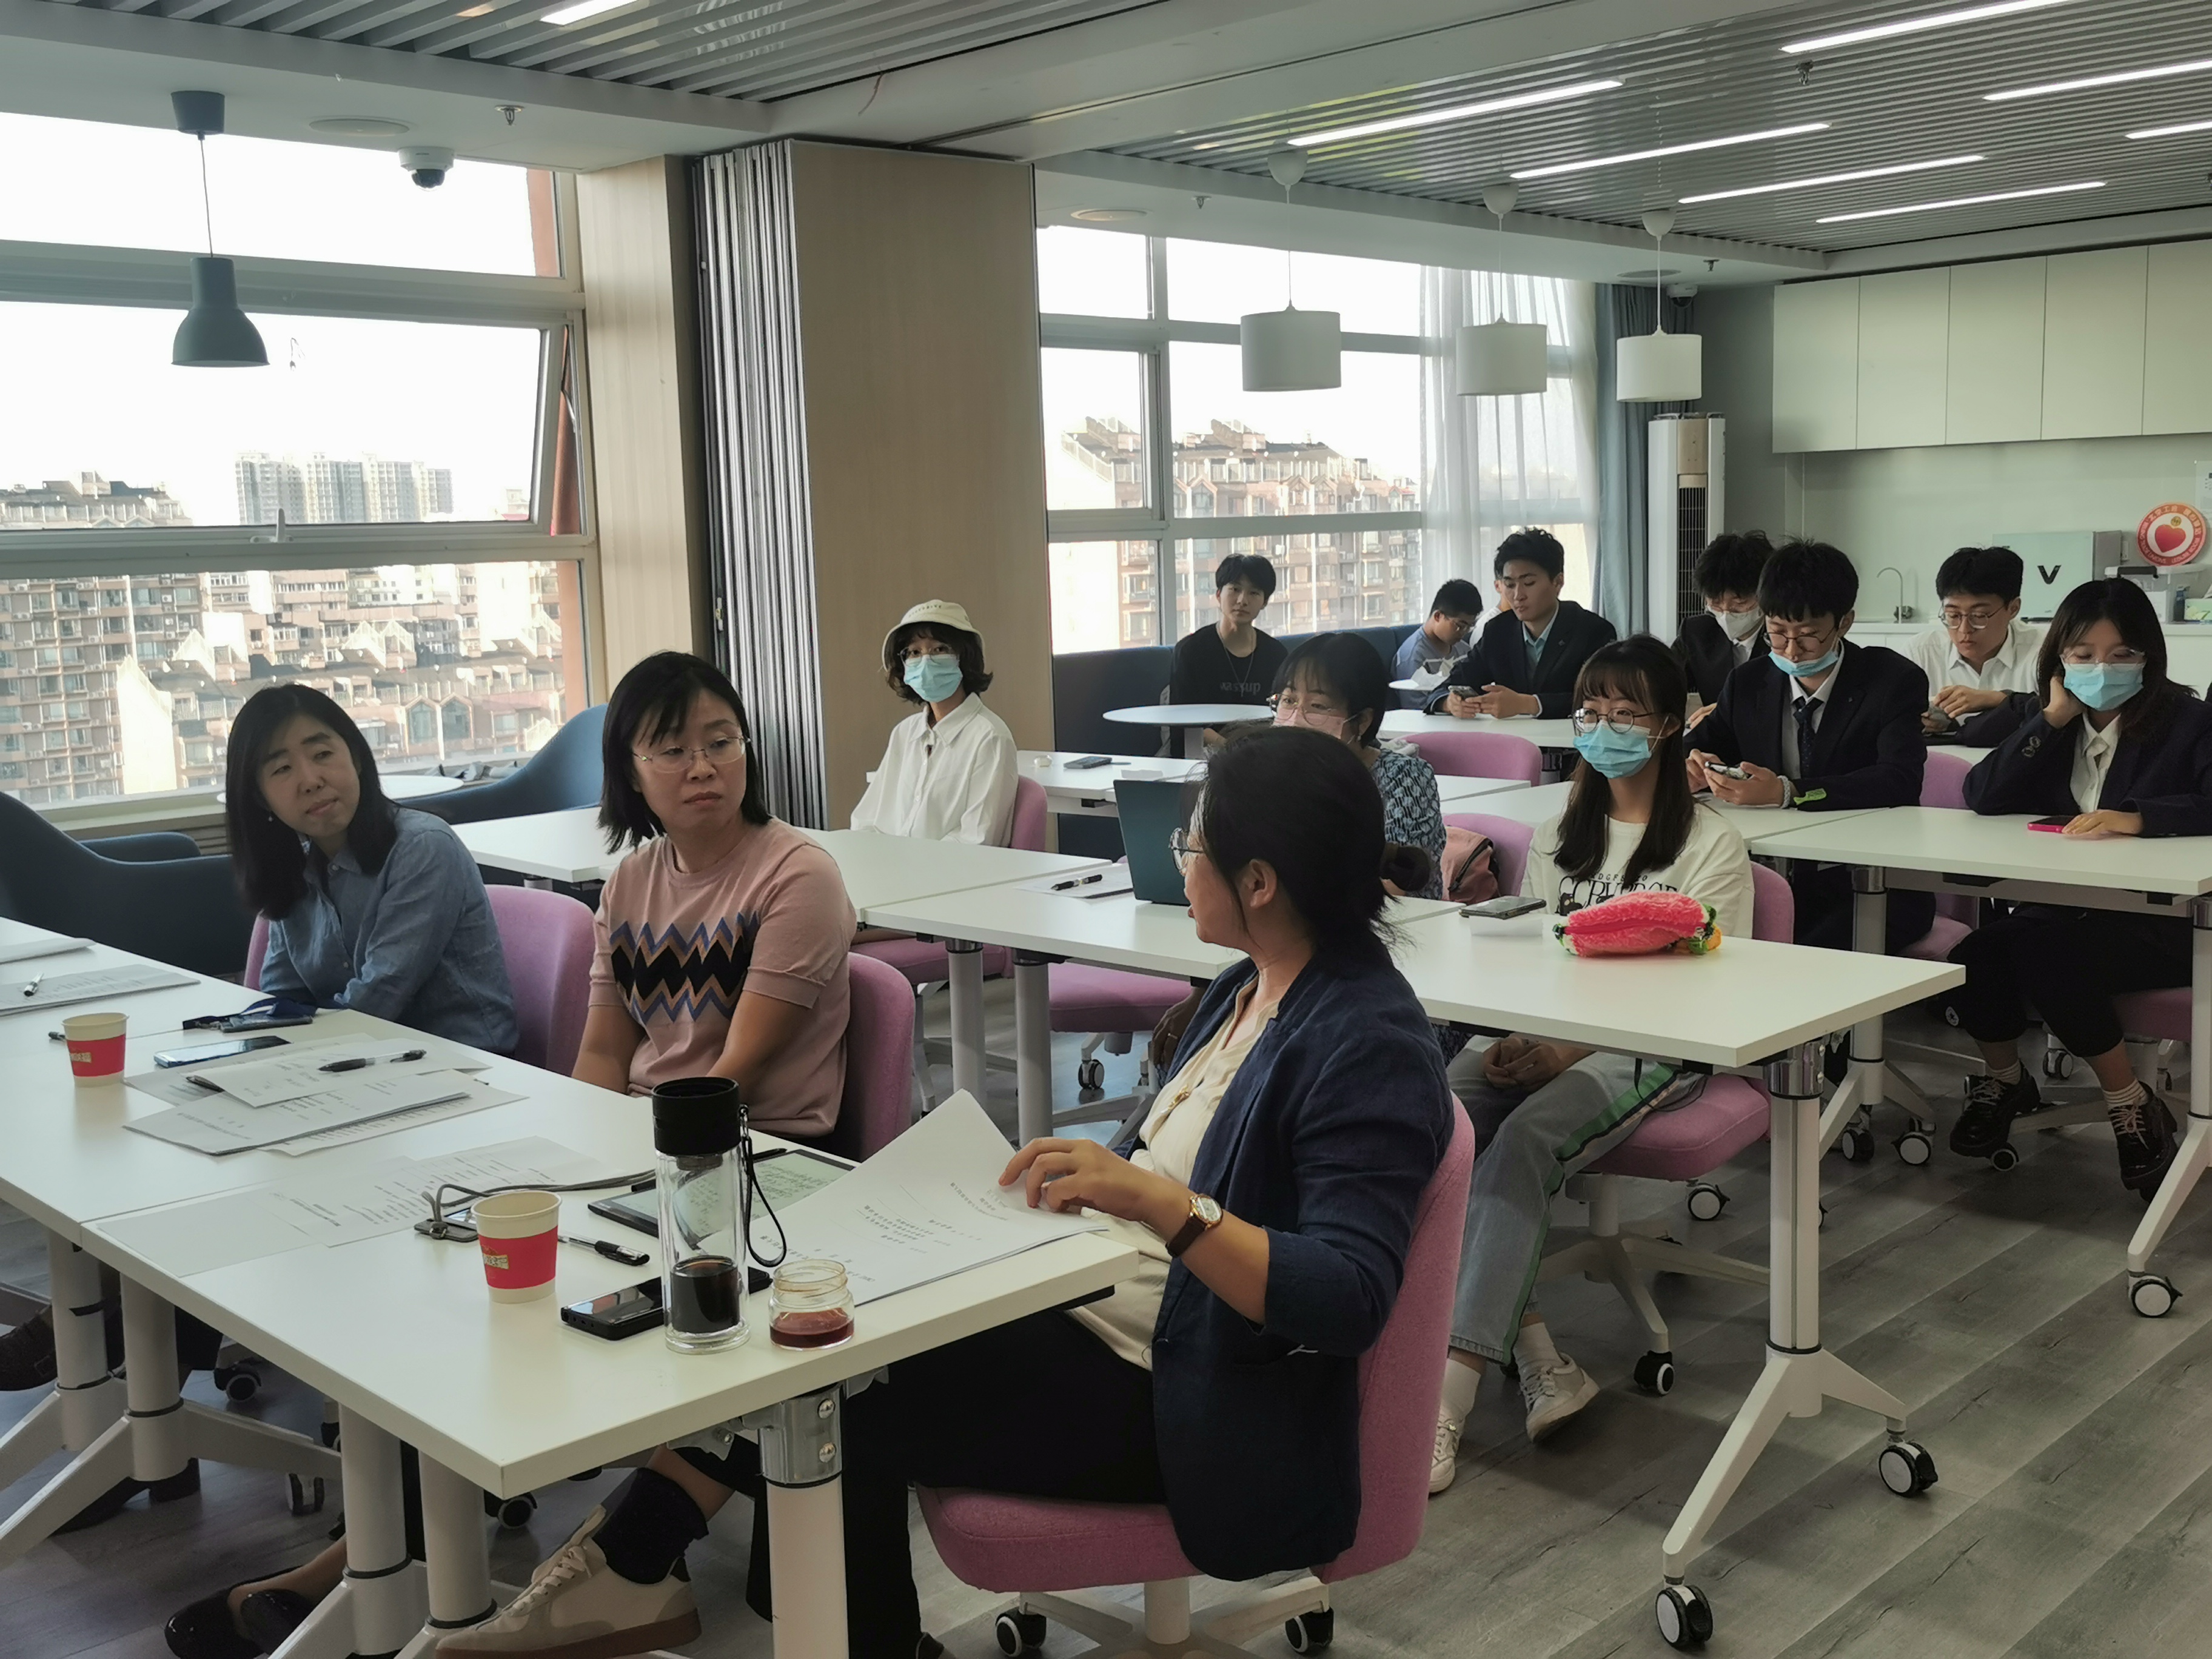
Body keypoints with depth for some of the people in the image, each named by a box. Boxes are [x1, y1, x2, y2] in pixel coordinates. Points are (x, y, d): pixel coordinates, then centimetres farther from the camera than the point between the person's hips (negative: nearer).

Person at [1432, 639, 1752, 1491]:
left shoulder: (1710, 845, 3)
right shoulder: (1557, 838, 22)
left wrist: (1568, 1052, -19)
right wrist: (1514, 1040, -8)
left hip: (1646, 1052, -5)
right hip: (1542, 1037, 5)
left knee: (1525, 1139, -35)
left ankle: (1448, 1396, -39)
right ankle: (1538, 1362, -30)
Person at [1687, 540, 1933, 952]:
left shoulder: (1894, 681, -3)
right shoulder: (1747, 684, 10)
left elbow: (1900, 780, -18)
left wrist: (1787, 792, -30)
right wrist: (1696, 768, -10)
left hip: (1874, 888, -4)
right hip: (1772, 883, 4)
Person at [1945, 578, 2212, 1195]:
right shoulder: (2055, 726, 12)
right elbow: (1982, 797, -2)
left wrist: (2138, 818, -33)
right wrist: (2053, 719, -6)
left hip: (2161, 920, -4)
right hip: (2062, 910, 4)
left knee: (2047, 953, -34)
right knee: (1977, 957, -26)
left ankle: (2133, 1107, -11)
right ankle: (2002, 1078, 7)